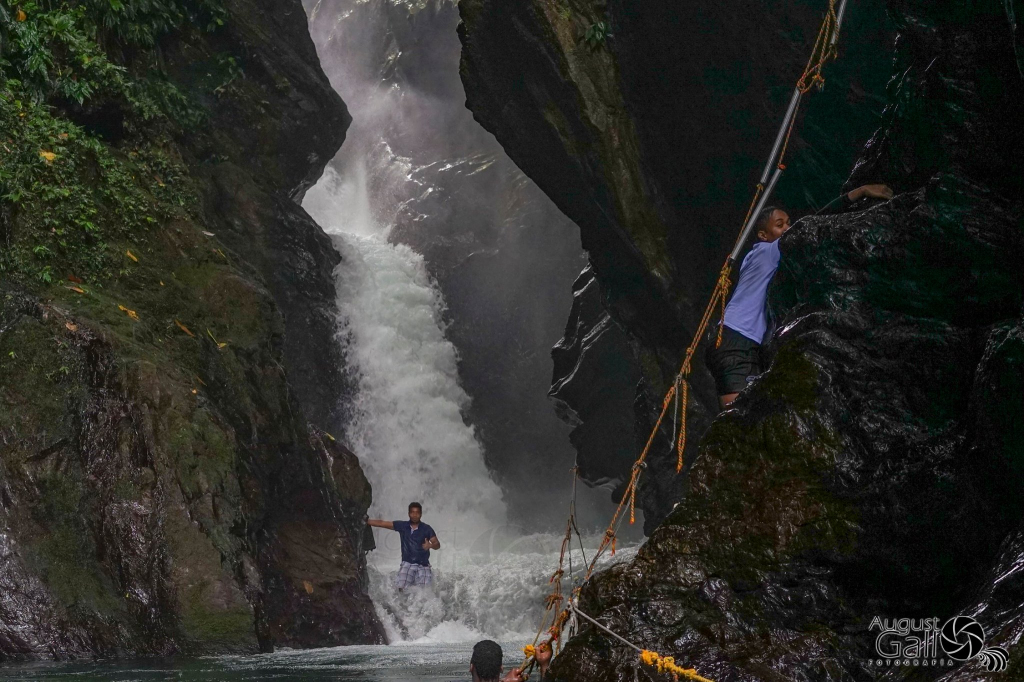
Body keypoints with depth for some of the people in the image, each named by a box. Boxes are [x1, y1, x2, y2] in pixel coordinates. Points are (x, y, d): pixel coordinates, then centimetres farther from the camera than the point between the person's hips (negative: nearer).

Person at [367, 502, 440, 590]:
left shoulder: (426, 529, -3)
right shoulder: (402, 526, 1)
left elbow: (437, 545, -7)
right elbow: (381, 523, 3)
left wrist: (430, 545, -29)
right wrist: (365, 521, -2)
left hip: (423, 566, -1)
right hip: (407, 564, 1)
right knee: (401, 588, -18)